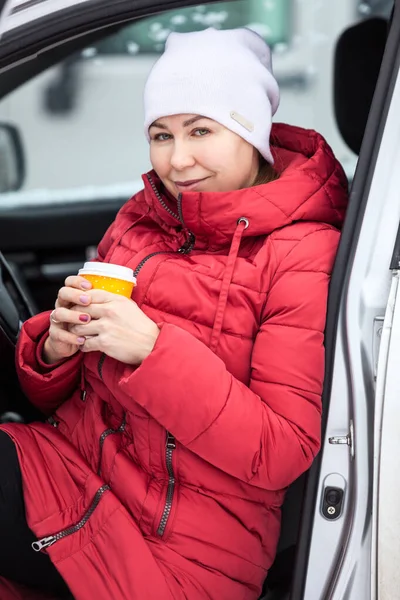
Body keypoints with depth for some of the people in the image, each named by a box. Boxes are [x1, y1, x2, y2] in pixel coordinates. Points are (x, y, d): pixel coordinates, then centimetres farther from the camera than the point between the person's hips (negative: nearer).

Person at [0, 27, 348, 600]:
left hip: (186, 547, -5)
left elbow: (280, 454, -14)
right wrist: (56, 346, -9)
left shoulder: (308, 255, -9)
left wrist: (152, 348, -22)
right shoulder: (140, 218, 9)